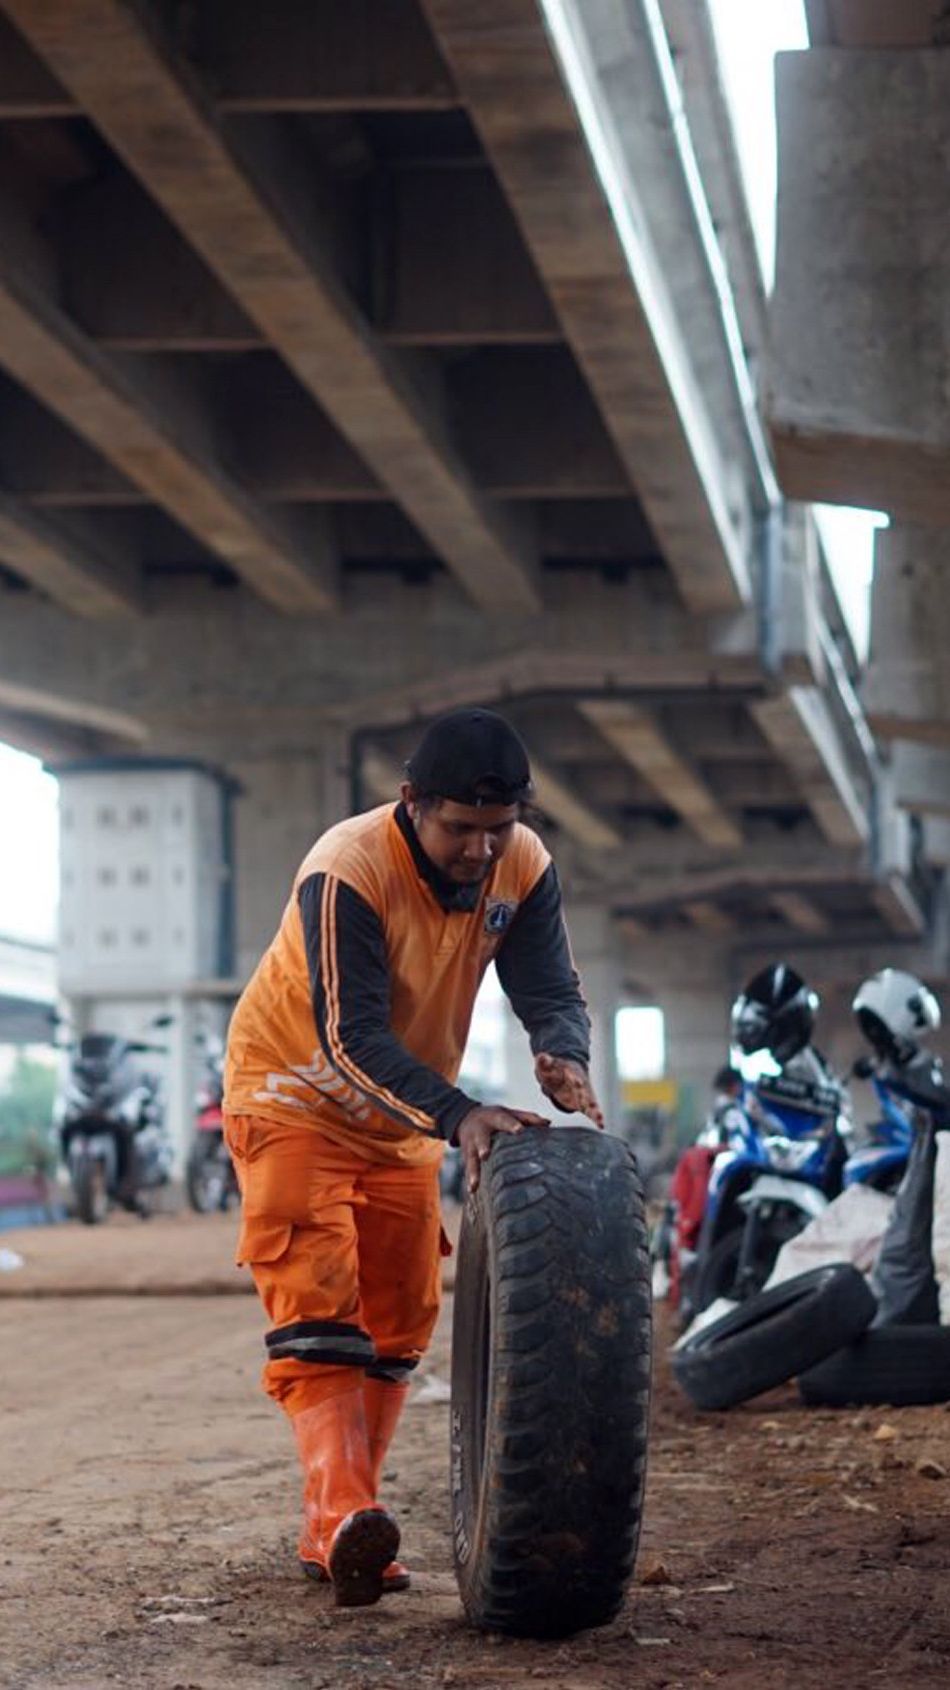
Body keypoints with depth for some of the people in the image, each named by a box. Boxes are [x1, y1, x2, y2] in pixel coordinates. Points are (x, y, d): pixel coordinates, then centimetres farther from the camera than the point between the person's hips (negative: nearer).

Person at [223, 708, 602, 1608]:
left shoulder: (524, 867, -14)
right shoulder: (347, 871, -32)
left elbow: (550, 990, -15)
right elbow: (351, 1037, -37)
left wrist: (563, 1058, -40)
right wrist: (458, 1117, -49)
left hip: (402, 1115, 7)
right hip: (296, 1096, -7)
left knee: (398, 1317, 5)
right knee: (315, 1301, -20)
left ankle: (333, 1537, 11)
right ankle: (344, 1516, -33)